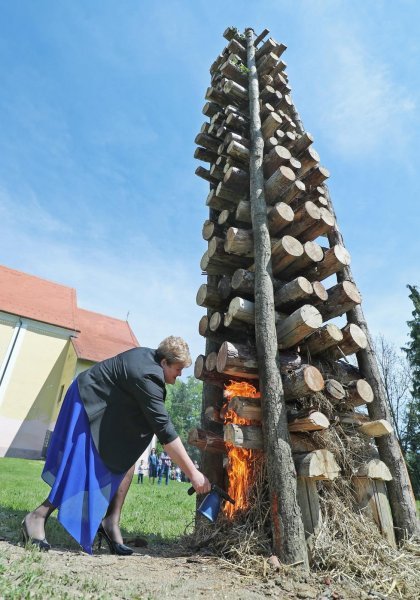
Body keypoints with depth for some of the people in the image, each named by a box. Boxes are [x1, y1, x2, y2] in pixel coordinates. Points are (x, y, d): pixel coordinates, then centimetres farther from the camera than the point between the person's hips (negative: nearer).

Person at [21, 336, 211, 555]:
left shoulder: (149, 356, -7)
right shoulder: (148, 377, -33)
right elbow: (164, 431, -36)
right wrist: (193, 473, -32)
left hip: (106, 406, 9)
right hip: (88, 404, -9)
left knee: (127, 458, 1)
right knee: (84, 470, -7)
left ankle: (111, 523, 6)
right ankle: (37, 518, 8)